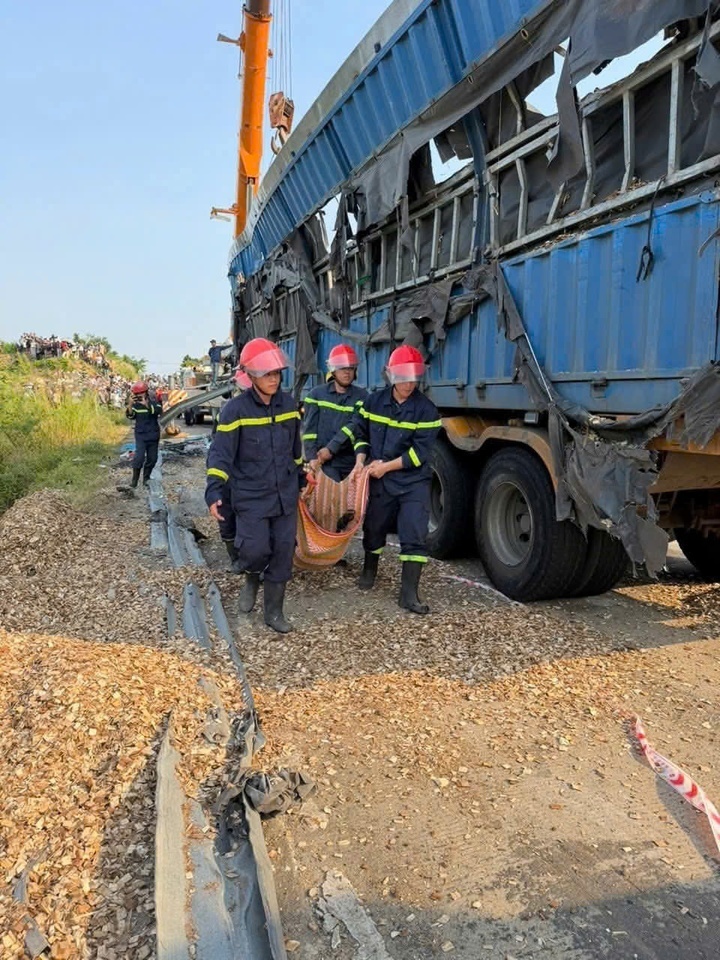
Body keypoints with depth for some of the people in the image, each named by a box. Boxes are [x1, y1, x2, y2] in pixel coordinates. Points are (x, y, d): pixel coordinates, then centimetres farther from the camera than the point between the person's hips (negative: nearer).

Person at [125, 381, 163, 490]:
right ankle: (134, 480, -5)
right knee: (139, 457, -15)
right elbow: (130, 416, -10)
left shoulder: (153, 401, -4)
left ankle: (146, 479, 23)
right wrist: (130, 405, -26)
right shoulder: (135, 403, 0)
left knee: (152, 459, 7)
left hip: (153, 435, 1)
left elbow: (159, 410, -24)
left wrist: (147, 405, -37)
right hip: (141, 435, -1)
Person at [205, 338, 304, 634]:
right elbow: (220, 453, -14)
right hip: (251, 497, -4)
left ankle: (274, 612, 23)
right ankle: (251, 579, 25)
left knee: (282, 554, 7)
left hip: (286, 496, 4)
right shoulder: (236, 409, -11)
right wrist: (214, 492, -23)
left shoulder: (289, 404, 4)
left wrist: (300, 477, 24)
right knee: (255, 550, -12)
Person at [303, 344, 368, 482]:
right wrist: (312, 457, -12)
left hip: (353, 461, 1)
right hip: (326, 462, -1)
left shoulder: (361, 396, 4)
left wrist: (331, 448, -17)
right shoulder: (317, 394, 7)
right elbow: (309, 429, 0)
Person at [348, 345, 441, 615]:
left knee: (415, 536, -8)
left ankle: (409, 594, -1)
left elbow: (419, 452, -14)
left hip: (413, 483, -2)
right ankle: (369, 570, 45)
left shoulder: (426, 409, -10)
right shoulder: (374, 402, 1)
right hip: (379, 481, 3)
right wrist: (361, 460, -5)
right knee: (374, 528, 17)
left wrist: (387, 466, -16)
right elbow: (360, 433, 11)